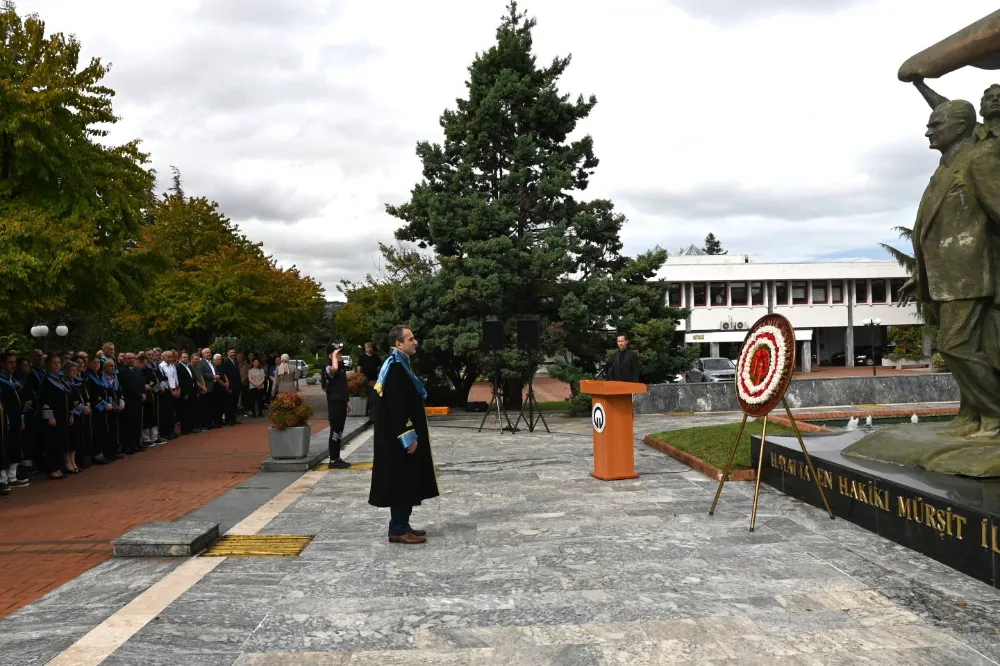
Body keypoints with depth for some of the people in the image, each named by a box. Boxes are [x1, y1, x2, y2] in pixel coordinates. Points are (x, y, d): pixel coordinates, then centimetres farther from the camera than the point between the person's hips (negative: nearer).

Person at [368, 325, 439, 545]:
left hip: (401, 435, 10)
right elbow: (397, 407, -23)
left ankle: (401, 525, 21)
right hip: (399, 437, -10)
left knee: (406, 482, 14)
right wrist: (408, 437, -22)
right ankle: (398, 529, 3)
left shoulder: (400, 364, 14)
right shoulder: (395, 367, -19)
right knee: (402, 482, -4)